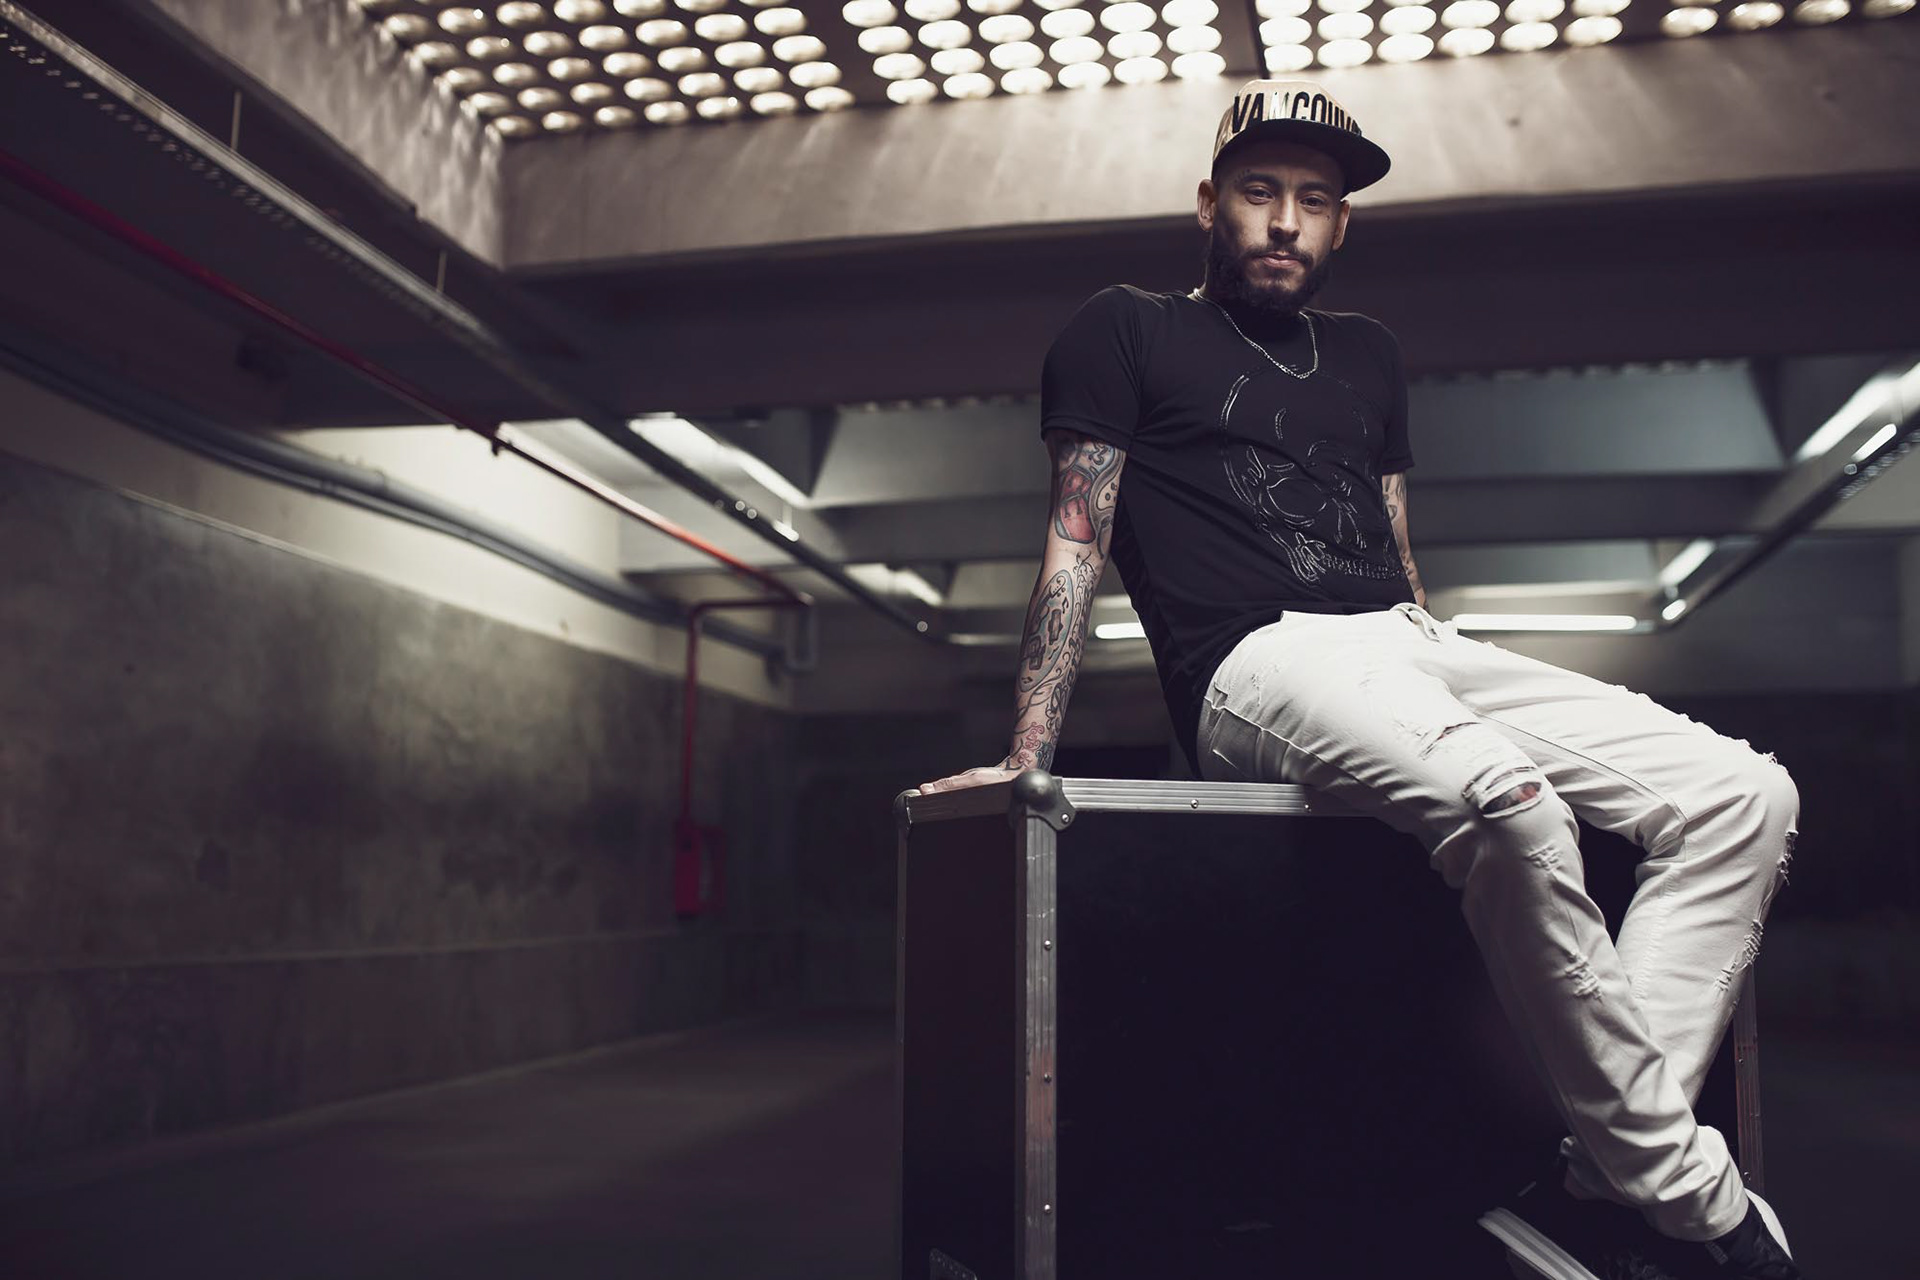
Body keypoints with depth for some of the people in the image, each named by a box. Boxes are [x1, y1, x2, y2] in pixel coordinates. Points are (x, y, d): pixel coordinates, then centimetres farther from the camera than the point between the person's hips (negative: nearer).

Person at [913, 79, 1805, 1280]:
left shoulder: (1367, 356, 27)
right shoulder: (1126, 333, 11)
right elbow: (1078, 546, 3)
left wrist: (1460, 678, 16)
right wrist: (1029, 755, -7)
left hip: (1413, 649, 7)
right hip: (1260, 660, -7)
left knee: (1746, 794, -11)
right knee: (1504, 798, -37)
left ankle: (1604, 1178, -22)